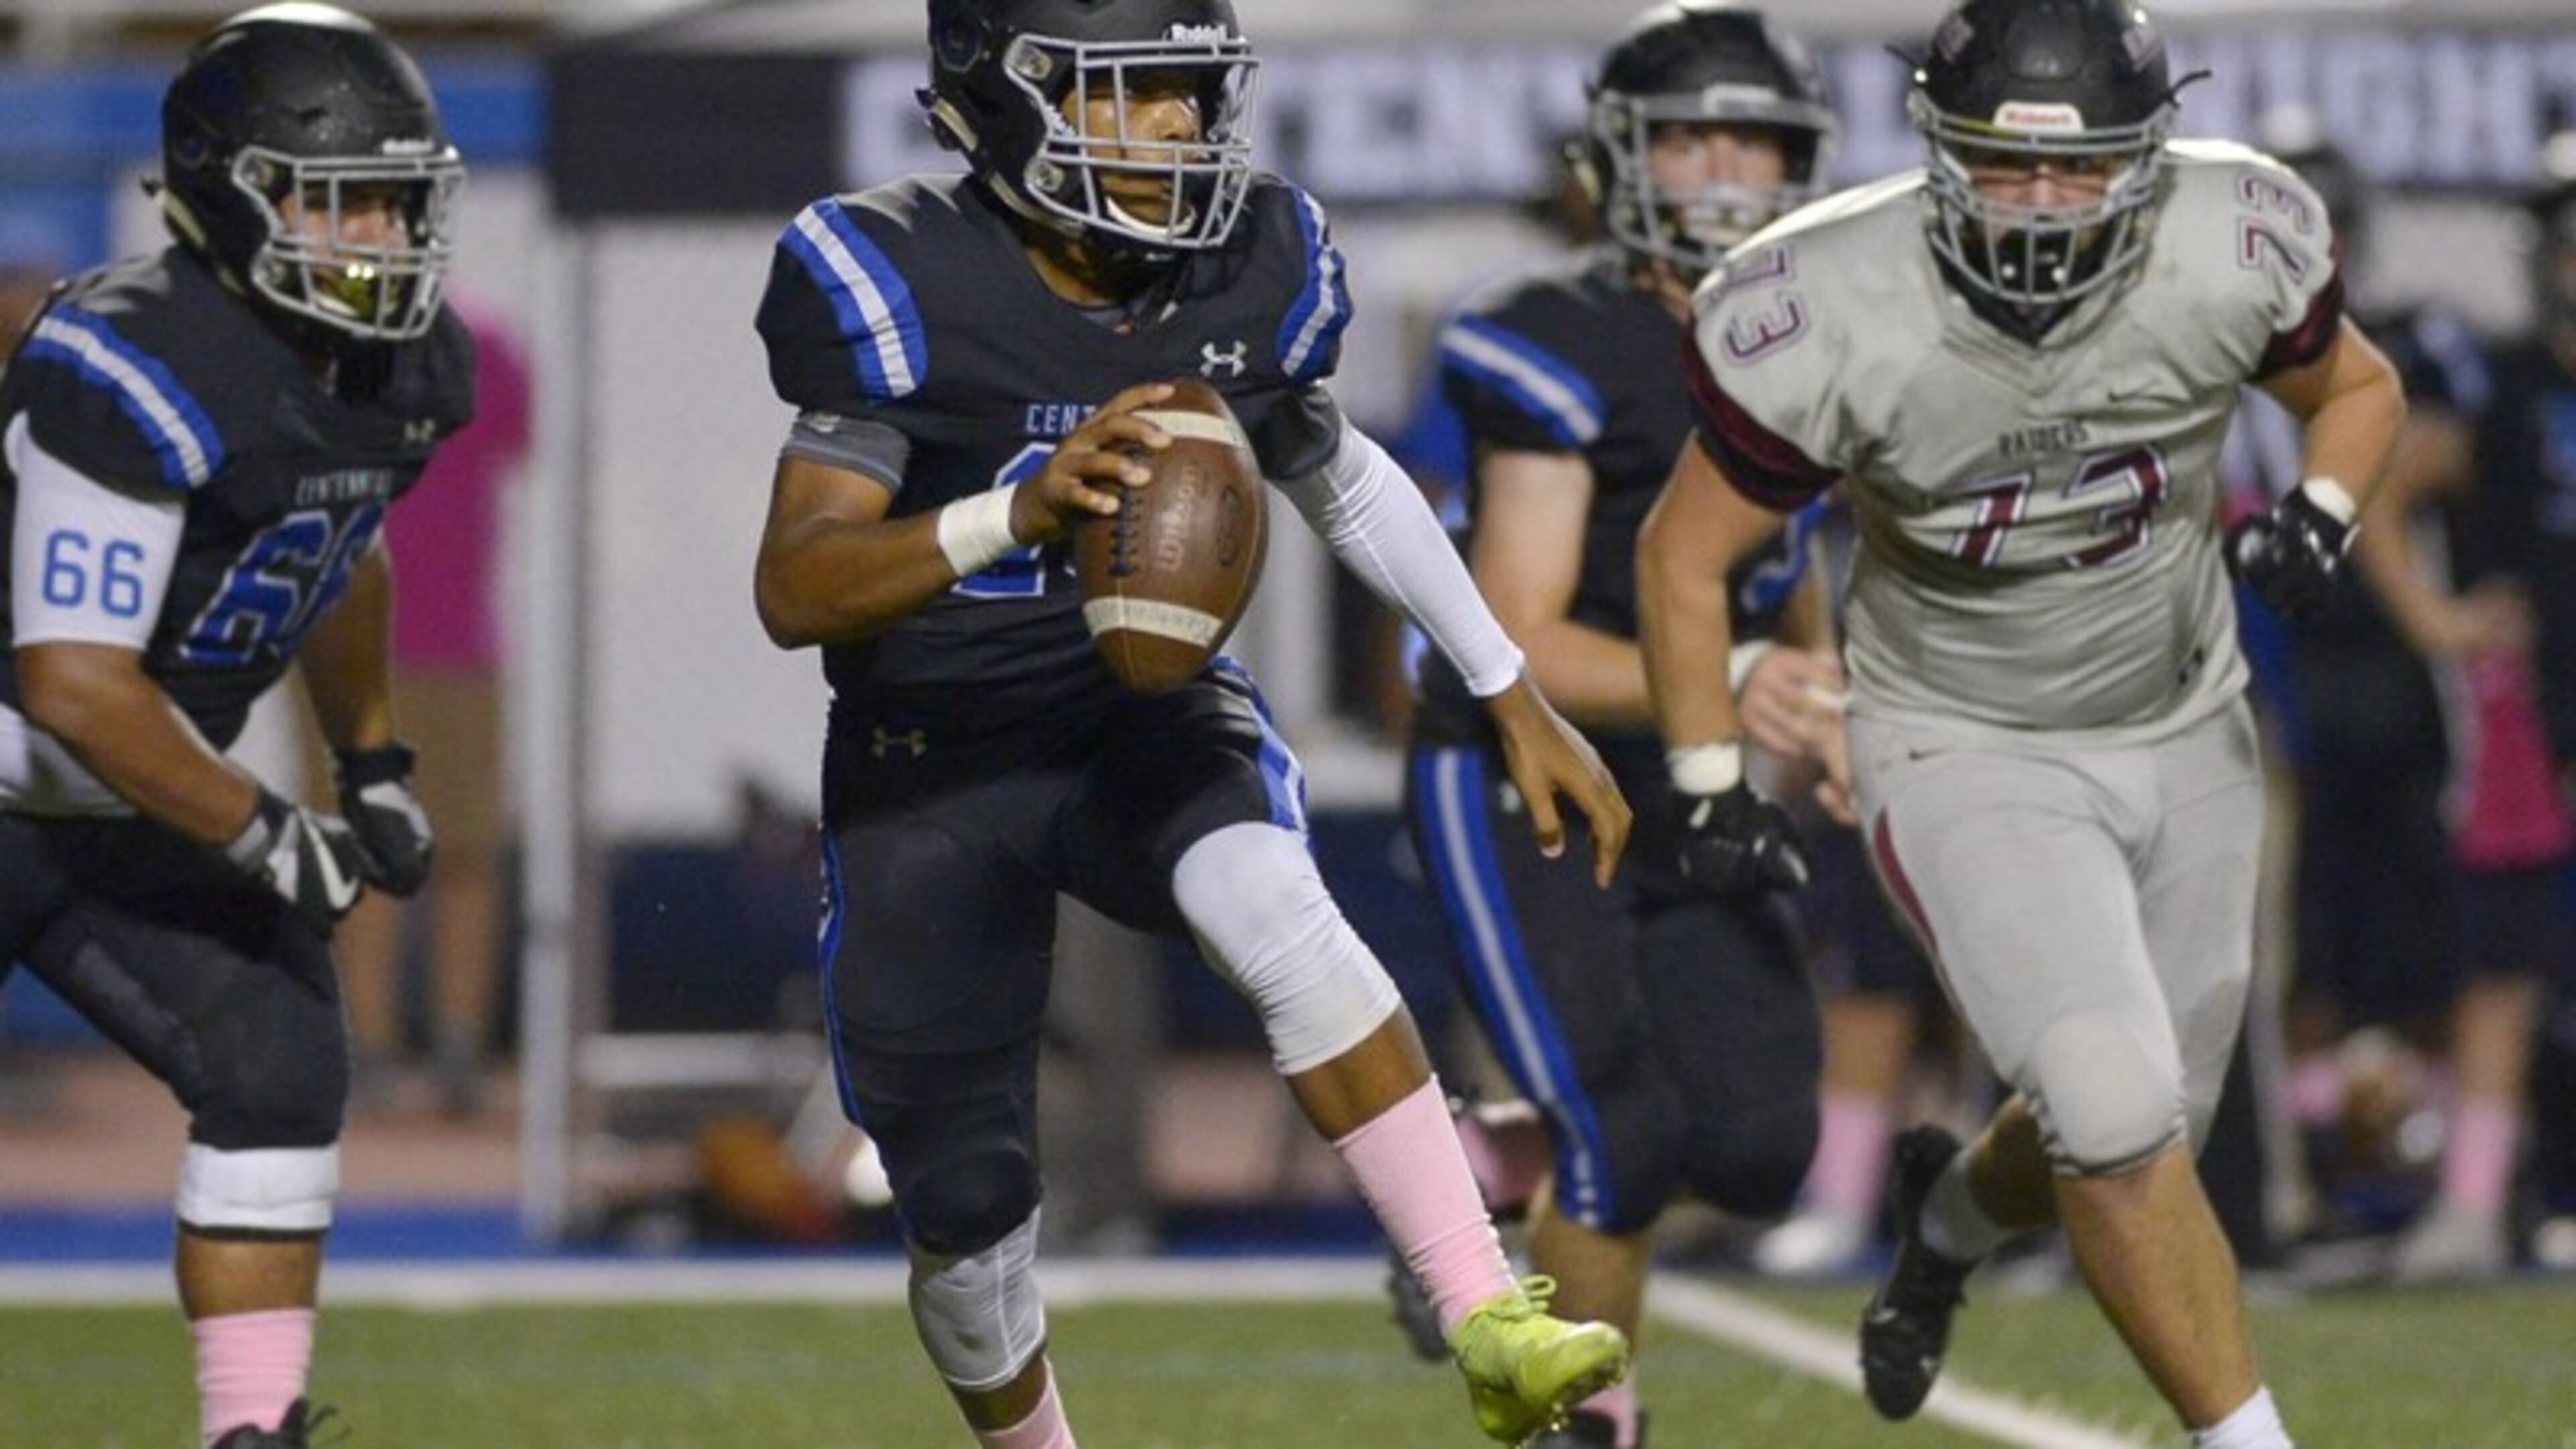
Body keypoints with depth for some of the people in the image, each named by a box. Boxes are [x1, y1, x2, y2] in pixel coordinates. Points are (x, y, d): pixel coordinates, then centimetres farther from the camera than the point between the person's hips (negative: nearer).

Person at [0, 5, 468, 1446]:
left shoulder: (407, 369, -2)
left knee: (280, 1075, -7)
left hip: (132, 816, 8)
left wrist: (377, 767, 20)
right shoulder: (138, 370, -29)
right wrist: (268, 842, -22)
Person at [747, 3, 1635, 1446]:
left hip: (1146, 715, 2)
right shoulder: (900, 286, -21)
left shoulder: (1255, 265, -7)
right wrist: (1022, 512, -48)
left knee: (1276, 909, -32)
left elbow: (1338, 476, 13)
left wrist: (1517, 699, 18)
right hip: (931, 768, -1)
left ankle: (1494, 1330, -36)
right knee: (966, 1215, 5)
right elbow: (796, 591, -30)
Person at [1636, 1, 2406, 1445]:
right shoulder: (1830, 322, -25)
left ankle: (1957, 1208, 50)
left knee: (2133, 1143, 15)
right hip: (1969, 760, -4)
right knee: (2118, 1120, -22)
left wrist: (2324, 514, -16)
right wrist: (1711, 787, -9)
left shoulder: (2232, 250, -19)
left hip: (2184, 734, 4)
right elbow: (1688, 553, -9)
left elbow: (2357, 387, 4)